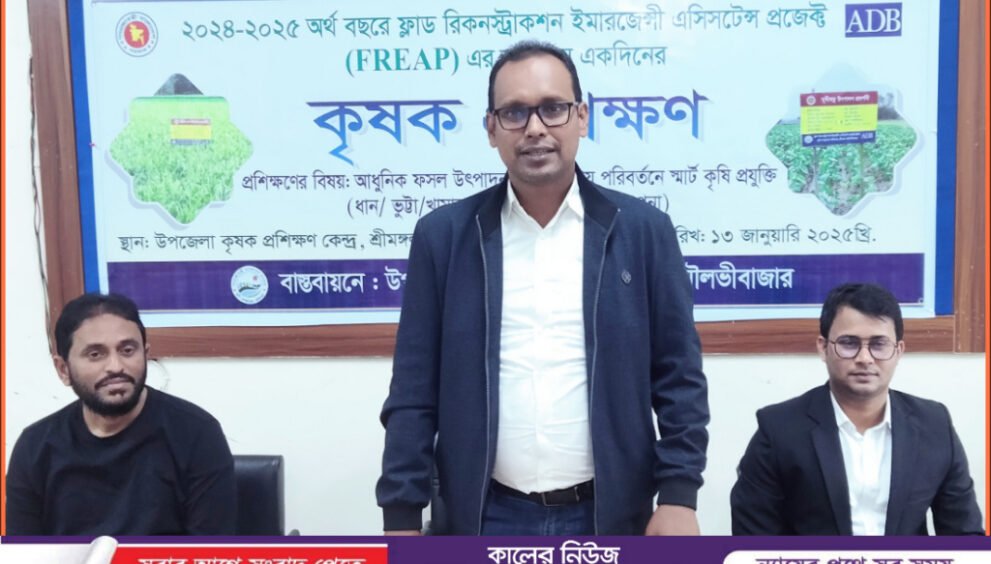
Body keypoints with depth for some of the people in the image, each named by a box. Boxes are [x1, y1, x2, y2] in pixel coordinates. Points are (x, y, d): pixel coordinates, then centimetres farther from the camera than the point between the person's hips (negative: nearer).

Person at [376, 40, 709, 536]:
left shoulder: (643, 230, -1)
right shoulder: (444, 235, -1)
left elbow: (679, 378, 0)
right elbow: (414, 392, 0)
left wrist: (679, 496, -6)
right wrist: (402, 517, -2)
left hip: (608, 517, 0)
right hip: (485, 519, 1)